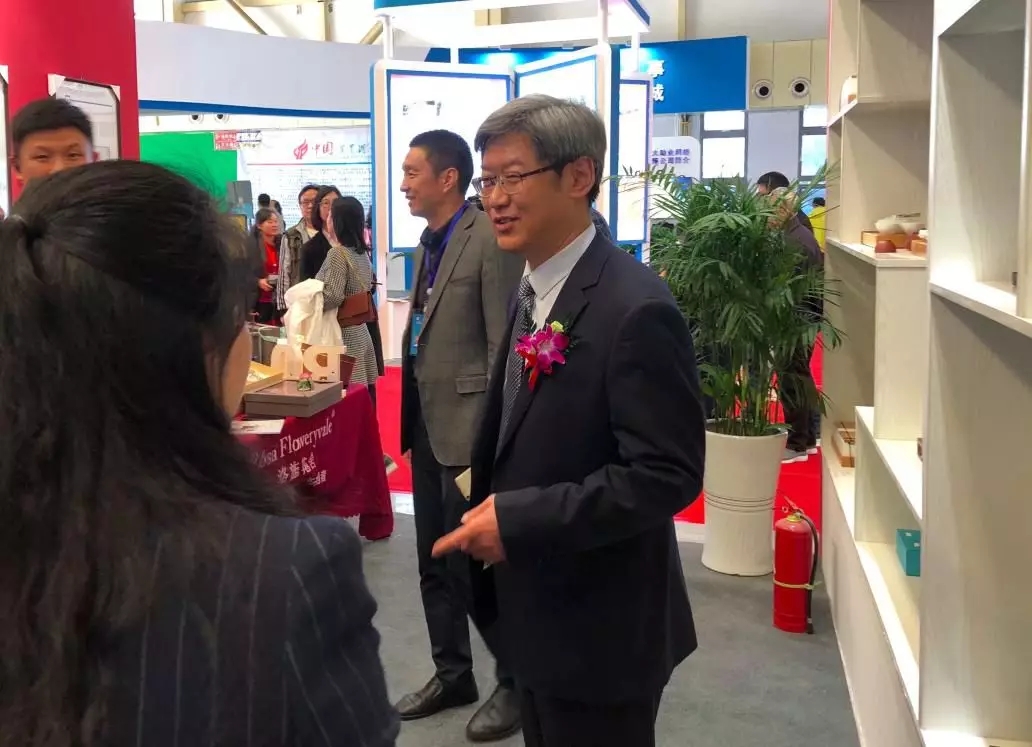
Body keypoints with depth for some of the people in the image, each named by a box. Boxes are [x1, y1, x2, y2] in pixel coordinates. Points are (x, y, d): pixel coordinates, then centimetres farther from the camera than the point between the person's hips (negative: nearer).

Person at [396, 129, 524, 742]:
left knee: (475, 563, 1)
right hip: (428, 423, 9)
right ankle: (452, 675, 32)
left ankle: (515, 682, 20)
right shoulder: (429, 242, 12)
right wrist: (409, 417, 12)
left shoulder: (490, 239, -14)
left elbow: (503, 345, -17)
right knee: (434, 563, 16)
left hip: (470, 427, -8)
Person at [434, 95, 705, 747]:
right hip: (539, 611, 8)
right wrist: (494, 513, 3)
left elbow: (668, 474, -26)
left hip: (598, 627, -8)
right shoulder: (536, 291, 6)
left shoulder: (636, 308, -23)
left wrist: (518, 521, -26)